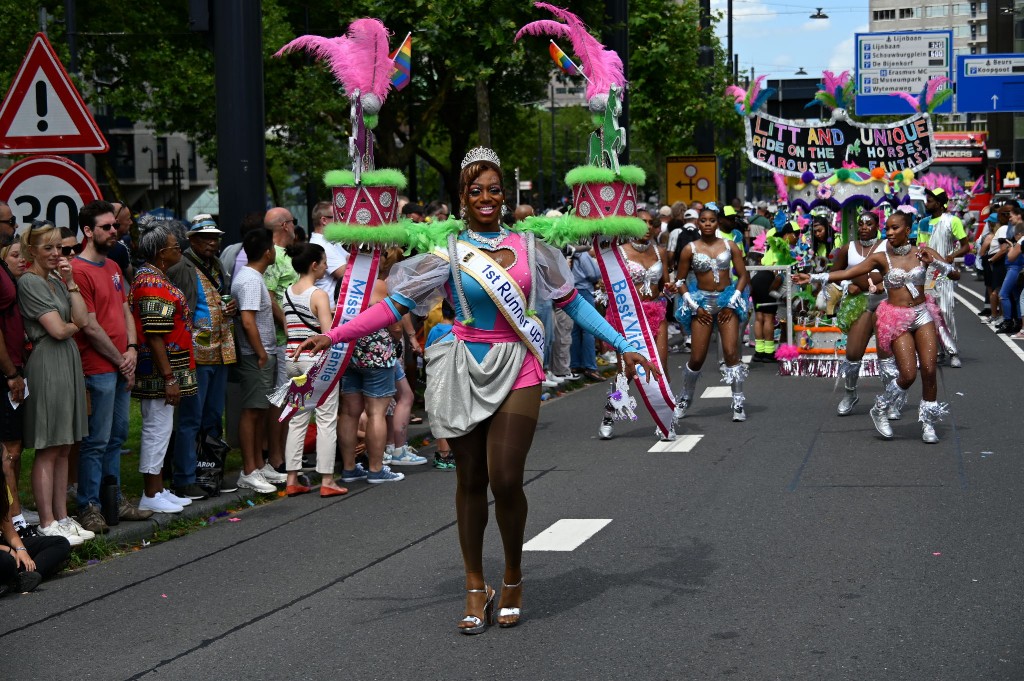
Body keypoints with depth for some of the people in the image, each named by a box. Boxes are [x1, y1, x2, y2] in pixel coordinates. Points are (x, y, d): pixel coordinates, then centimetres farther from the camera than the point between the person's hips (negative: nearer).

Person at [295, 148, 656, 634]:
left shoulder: (527, 246, 6)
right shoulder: (449, 253, 1)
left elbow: (573, 302, 12)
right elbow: (394, 305, -3)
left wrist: (622, 347, 9)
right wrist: (333, 336, -10)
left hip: (517, 370, 0)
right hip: (465, 370, 0)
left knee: (505, 479, -10)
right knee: (470, 481, 5)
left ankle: (513, 579, 13)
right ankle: (476, 589, 18)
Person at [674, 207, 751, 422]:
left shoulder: (730, 246, 3)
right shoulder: (690, 249, 0)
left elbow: (743, 276, 4)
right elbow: (680, 281, 3)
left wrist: (732, 303, -6)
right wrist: (695, 307, -5)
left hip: (727, 300, 0)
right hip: (702, 301, 0)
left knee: (731, 353, -10)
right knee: (697, 358, 0)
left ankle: (738, 403, -4)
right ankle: (685, 398, 23)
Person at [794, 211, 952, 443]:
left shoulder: (922, 252, 3)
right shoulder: (881, 257, -1)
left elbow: (953, 272, 0)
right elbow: (847, 273, -5)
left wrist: (934, 262, -19)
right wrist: (813, 278, -12)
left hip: (923, 315, 2)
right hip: (897, 319, -2)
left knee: (929, 370, -4)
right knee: (908, 375, -11)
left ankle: (928, 423, 12)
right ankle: (880, 411, 14)